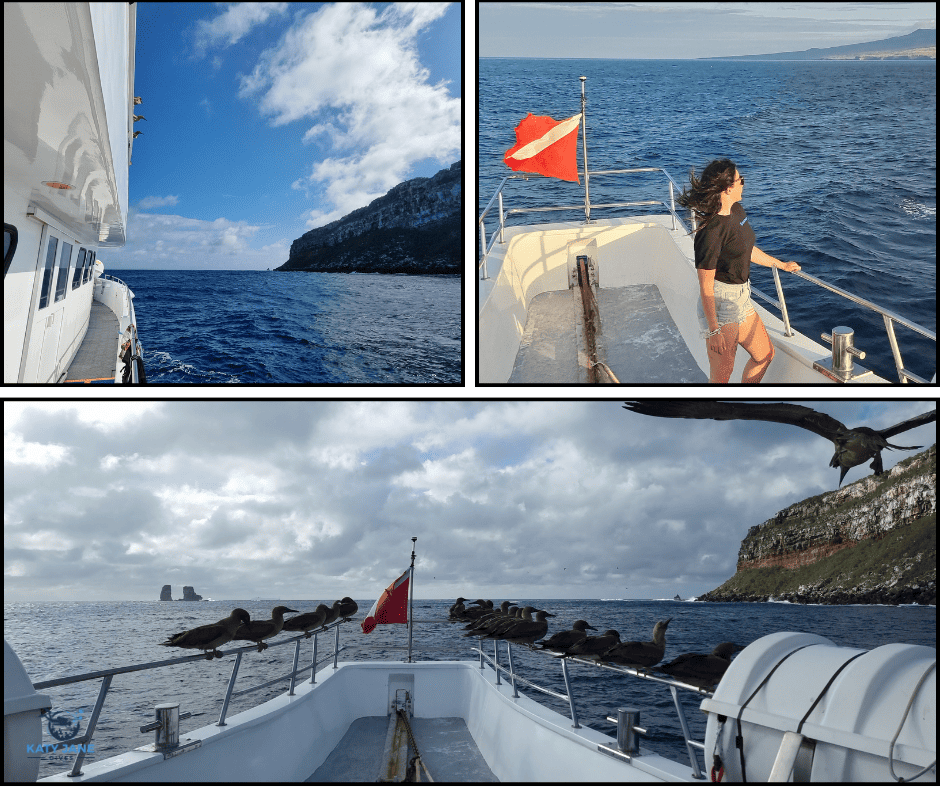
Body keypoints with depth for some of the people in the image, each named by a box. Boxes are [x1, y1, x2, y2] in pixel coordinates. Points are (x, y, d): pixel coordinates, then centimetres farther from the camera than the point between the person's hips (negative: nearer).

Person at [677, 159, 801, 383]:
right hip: (720, 304, -10)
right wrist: (714, 329, -22)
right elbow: (705, 287, -22)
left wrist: (781, 265, 35)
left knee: (765, 354, 22)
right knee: (722, 377, -4)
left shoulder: (736, 211, 4)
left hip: (742, 298, 10)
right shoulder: (712, 231, -24)